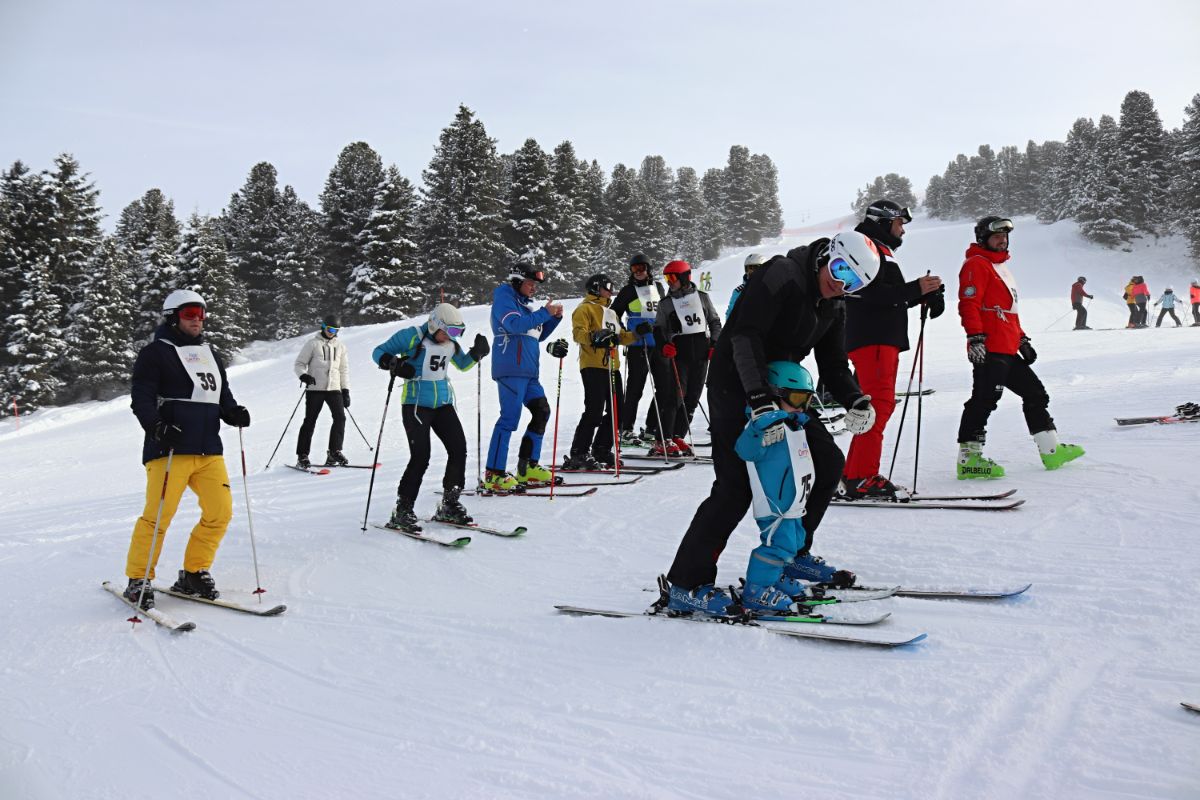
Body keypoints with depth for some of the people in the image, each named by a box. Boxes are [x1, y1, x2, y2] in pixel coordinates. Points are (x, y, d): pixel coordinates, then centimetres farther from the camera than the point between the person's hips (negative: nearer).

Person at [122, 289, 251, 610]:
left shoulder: (210, 356, 22)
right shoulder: (156, 353, 0)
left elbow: (222, 396, 26)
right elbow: (141, 397, -7)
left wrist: (234, 413, 4)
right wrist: (155, 425, -24)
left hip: (209, 450, 7)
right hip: (169, 449, -7)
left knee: (220, 511, 1)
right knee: (158, 515, -9)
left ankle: (194, 573, 17)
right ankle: (138, 580, 8)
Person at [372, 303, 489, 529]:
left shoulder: (451, 343, 9)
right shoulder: (411, 336, -9)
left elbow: (463, 364, 26)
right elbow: (379, 352, -4)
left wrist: (477, 352, 6)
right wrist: (393, 364, -25)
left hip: (443, 403, 6)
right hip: (415, 405, -6)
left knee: (458, 448, -3)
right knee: (420, 457, -13)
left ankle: (448, 506, 11)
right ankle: (402, 512, -1)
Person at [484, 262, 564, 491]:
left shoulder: (525, 303, 23)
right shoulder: (504, 296, -3)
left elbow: (538, 335, 26)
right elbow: (515, 325, -20)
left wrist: (555, 318, 11)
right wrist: (544, 313, -16)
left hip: (528, 371, 10)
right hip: (510, 369, -10)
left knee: (542, 411, 10)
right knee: (510, 417, -13)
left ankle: (527, 467, 16)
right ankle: (493, 475, -12)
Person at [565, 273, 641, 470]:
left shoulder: (610, 312, 26)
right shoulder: (585, 308, -1)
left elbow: (621, 336, 28)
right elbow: (578, 333, -15)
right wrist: (595, 337, -33)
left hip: (611, 367, 9)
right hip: (593, 367, -9)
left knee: (617, 412, 8)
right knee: (595, 411, -13)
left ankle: (600, 451, 19)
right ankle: (578, 455, -8)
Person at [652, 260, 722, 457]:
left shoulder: (702, 297, 11)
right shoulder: (666, 303, 9)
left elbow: (715, 322, 15)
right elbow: (658, 329, 9)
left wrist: (715, 344, 4)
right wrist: (664, 345, -10)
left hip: (701, 352, 2)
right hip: (678, 353, -2)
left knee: (692, 398, 3)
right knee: (674, 396, -11)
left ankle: (678, 437, 11)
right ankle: (664, 441, -9)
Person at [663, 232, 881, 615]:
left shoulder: (833, 307, 10)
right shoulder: (781, 274, -18)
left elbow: (833, 363, 10)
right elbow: (745, 336, -28)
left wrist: (856, 401, -10)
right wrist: (760, 400, -37)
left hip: (778, 390, 9)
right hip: (736, 387, -9)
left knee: (829, 462, 9)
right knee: (737, 486, -15)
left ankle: (794, 554, 22)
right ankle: (686, 585, -7)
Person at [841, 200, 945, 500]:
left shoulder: (881, 251, 28)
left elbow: (891, 299, 24)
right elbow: (872, 292, -20)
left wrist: (922, 293, 9)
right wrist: (915, 289, -20)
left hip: (884, 340, 11)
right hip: (871, 339, -11)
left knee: (881, 404, 11)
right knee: (879, 404, -17)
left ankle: (851, 475, 13)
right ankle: (862, 478, -19)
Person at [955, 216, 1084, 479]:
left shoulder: (1001, 267, 26)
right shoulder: (977, 264, -5)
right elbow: (969, 303, -17)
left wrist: (1022, 339, 26)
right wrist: (975, 337, -25)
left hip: (1008, 350, 11)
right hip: (989, 349, -11)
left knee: (1035, 394, 15)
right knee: (984, 399, -14)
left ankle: (1051, 450, 23)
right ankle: (969, 459, -14)